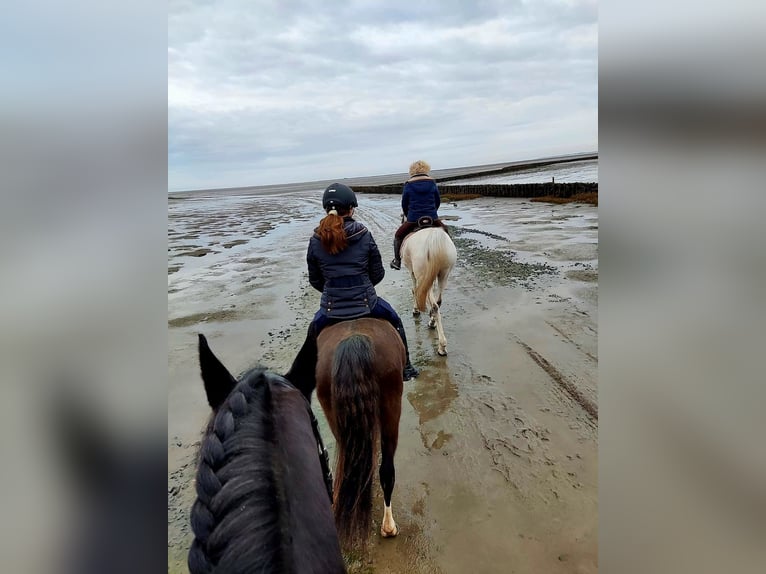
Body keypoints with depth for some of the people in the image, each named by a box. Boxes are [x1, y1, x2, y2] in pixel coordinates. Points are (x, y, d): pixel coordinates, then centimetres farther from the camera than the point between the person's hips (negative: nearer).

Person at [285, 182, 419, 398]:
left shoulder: (316, 241, -4)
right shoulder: (364, 236, -7)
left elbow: (315, 281, 4)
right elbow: (378, 274, 0)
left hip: (331, 309, 1)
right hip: (367, 305, -1)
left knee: (314, 335, 31)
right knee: (394, 321, 29)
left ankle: (297, 382, 38)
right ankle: (405, 368, 38)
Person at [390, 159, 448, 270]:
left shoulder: (408, 184, -2)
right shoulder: (432, 182, 2)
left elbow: (404, 204, 5)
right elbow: (438, 201, 10)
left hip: (413, 220, -2)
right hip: (432, 218, 2)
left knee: (398, 236, 19)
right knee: (444, 231, 29)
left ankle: (397, 261, 19)